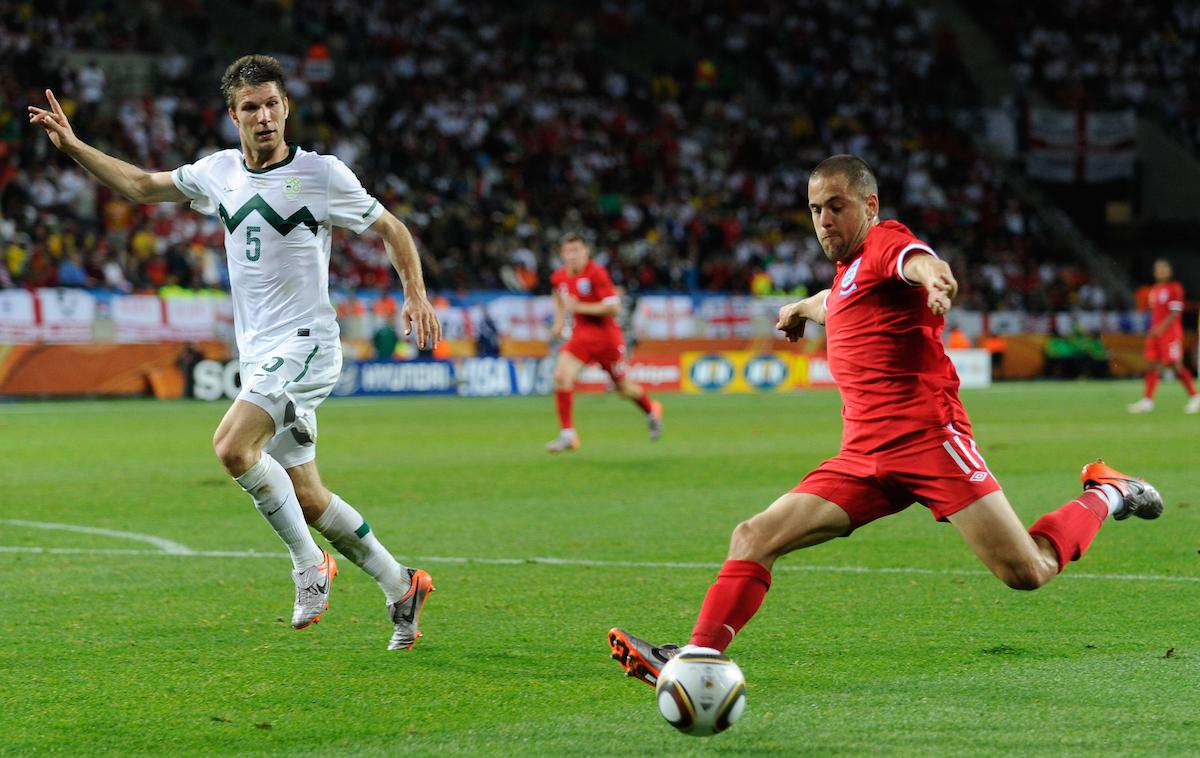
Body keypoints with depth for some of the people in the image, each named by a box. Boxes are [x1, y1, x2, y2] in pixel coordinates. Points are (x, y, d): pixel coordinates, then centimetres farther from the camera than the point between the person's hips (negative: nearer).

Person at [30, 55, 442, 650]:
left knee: (232, 446, -27)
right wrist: (71, 144, 16)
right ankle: (401, 587, 20)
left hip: (305, 343, -6)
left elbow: (390, 228, 4)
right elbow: (141, 185, 23)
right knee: (307, 500, 6)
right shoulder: (218, 172, 10)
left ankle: (309, 563, -13)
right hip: (259, 356, 6)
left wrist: (415, 294, -8)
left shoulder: (321, 173, -6)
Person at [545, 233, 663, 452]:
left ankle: (651, 411, 44)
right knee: (562, 376, -19)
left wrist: (579, 307, -25)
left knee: (624, 387, 11)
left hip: (606, 336, -4)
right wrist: (559, 319, 13)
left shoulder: (596, 273, -18)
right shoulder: (560, 277, 0)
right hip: (581, 335, 4)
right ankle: (567, 434, -14)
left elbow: (613, 308, -22)